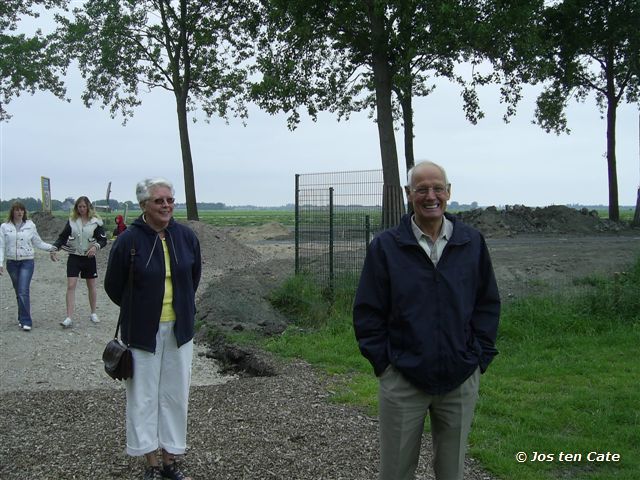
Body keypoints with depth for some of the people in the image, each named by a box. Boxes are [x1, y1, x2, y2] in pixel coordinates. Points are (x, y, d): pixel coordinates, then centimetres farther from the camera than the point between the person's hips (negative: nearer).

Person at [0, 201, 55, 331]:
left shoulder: (30, 225, 1)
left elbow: (38, 243, 9)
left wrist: (52, 247, -2)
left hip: (27, 262, -2)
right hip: (12, 263, 2)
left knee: (23, 292, -13)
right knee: (19, 293, 11)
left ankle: (26, 321, -12)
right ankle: (23, 318, 23)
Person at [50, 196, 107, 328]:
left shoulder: (95, 221, -5)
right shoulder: (72, 220, 1)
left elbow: (103, 239, -5)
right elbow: (63, 237, 5)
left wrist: (96, 246, -25)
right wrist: (55, 248, -11)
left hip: (89, 258, -1)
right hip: (74, 257, 1)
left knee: (91, 286, 12)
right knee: (71, 286, -8)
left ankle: (93, 313, 29)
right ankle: (69, 318, -8)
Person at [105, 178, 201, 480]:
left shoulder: (186, 236, -3)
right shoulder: (128, 240, -14)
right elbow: (113, 286, 0)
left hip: (178, 329, 3)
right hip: (143, 330, -3)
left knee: (175, 394, 10)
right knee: (144, 396, 5)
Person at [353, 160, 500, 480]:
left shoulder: (472, 243, 1)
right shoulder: (385, 246, -4)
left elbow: (488, 304, 7)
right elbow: (367, 312, -2)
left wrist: (480, 357, 1)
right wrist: (384, 362, -6)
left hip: (461, 381, 2)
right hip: (402, 381, -1)